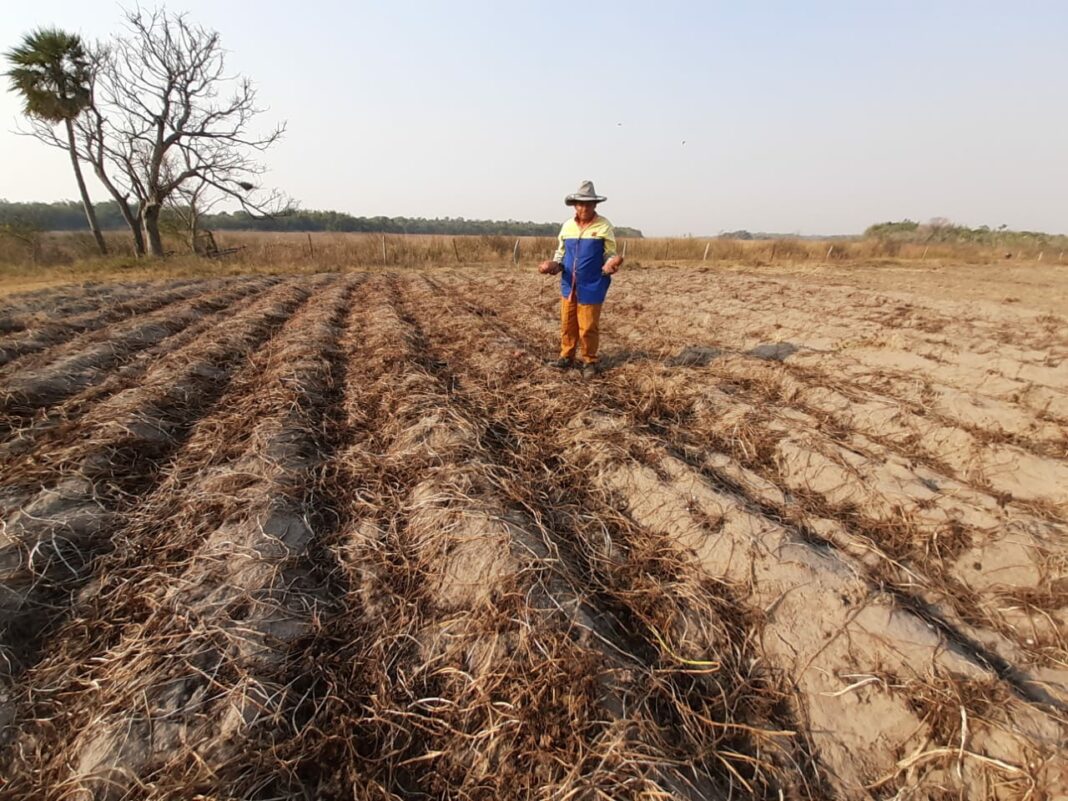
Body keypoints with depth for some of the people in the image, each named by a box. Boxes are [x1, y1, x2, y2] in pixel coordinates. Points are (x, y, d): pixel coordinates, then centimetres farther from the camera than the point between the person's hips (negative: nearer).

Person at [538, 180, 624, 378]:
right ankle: (567, 356, 24)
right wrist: (554, 265, -5)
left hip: (591, 287, -4)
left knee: (588, 327, 1)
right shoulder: (567, 226, 7)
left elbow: (610, 254, -3)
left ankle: (589, 361, 16)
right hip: (569, 285, 4)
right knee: (567, 324, 10)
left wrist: (610, 265, -25)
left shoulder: (604, 226, -5)